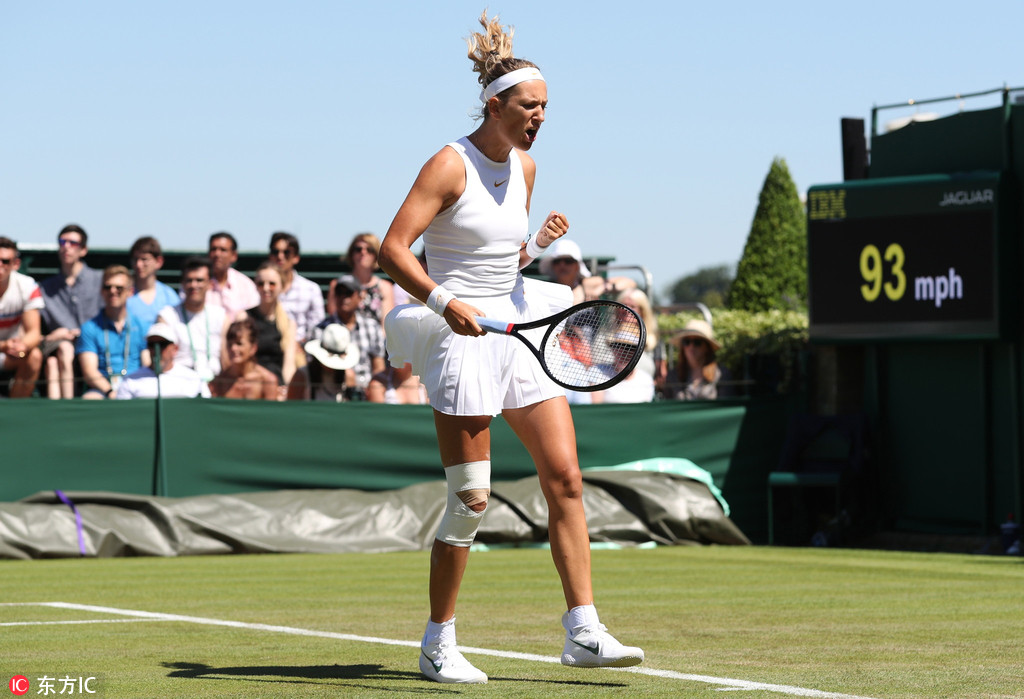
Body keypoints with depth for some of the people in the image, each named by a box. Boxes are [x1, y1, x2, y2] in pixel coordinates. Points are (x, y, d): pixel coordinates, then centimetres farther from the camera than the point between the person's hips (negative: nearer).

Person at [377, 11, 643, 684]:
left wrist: (539, 243, 1)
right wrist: (444, 301, -26)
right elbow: (394, 249, -15)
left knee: (565, 478, -1)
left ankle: (584, 632, 1)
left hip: (520, 335, 7)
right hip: (462, 338, -7)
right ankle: (438, 644, 7)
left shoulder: (524, 167, 12)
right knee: (470, 496, -6)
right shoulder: (451, 164, -10)